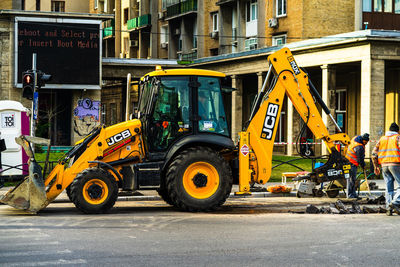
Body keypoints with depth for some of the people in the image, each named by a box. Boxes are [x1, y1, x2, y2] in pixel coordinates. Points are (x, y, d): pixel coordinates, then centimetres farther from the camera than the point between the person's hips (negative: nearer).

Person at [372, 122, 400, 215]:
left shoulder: (382, 139, 16)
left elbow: (374, 153, 12)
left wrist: (376, 166, 18)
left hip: (384, 165, 5)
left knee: (389, 188, 9)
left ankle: (389, 208, 3)